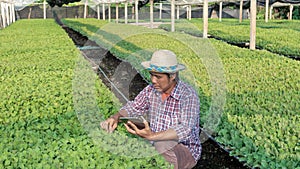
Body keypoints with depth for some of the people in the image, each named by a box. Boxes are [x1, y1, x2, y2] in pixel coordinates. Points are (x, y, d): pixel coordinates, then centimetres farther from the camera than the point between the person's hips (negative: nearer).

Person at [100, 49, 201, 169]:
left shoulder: (189, 96, -19)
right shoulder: (151, 90, -1)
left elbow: (185, 130, -31)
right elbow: (132, 108, 7)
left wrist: (152, 136, -45)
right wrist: (116, 117, -17)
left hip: (185, 151, -5)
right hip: (155, 145, 5)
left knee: (163, 145, -37)